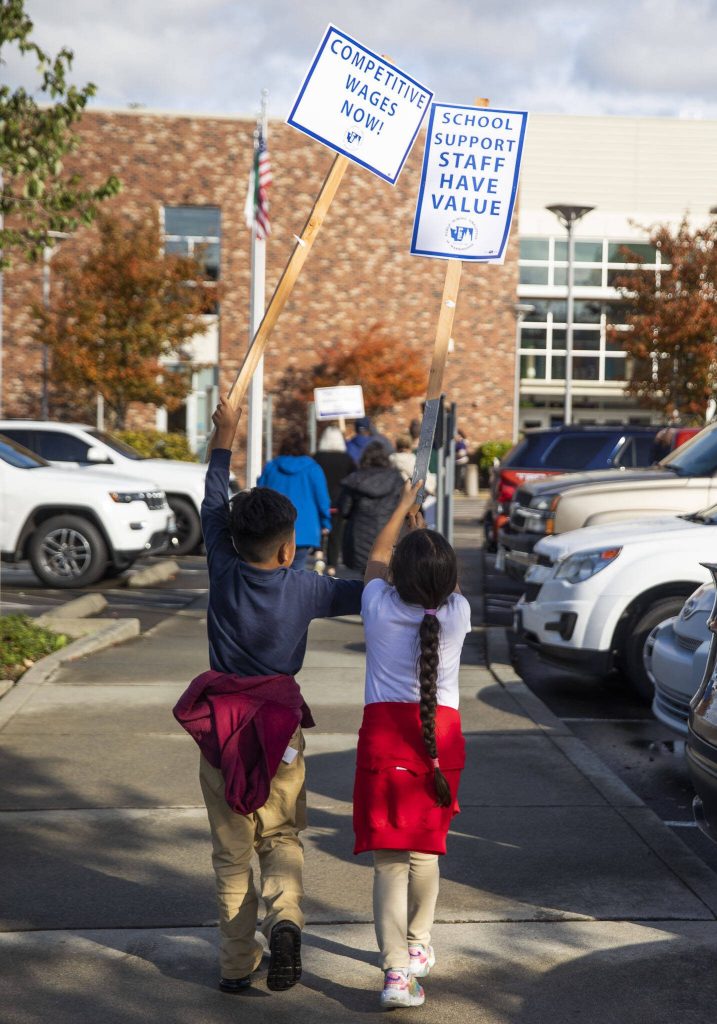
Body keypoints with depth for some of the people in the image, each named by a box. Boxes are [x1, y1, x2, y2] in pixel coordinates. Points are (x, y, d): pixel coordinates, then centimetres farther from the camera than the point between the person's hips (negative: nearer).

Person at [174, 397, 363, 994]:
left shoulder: (224, 574, -6)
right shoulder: (304, 590, -7)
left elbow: (213, 506, 8)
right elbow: (365, 592, 6)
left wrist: (225, 439, 18)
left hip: (221, 723, 1)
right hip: (279, 722, -1)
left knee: (231, 850, 9)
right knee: (282, 837, 12)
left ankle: (237, 963, 9)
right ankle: (285, 918, -16)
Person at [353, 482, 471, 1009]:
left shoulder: (380, 609, -5)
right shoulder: (457, 614, -3)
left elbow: (375, 561, 17)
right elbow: (448, 583, 22)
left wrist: (401, 510, 31)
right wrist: (425, 529, 35)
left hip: (384, 733, -2)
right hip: (440, 735, 2)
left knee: (389, 859, -3)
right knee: (425, 850, 19)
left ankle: (397, 971, -14)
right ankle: (419, 944, 37)